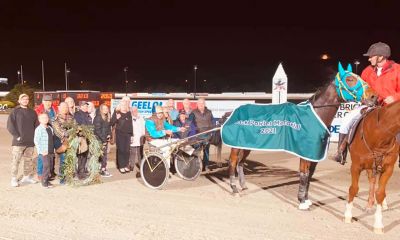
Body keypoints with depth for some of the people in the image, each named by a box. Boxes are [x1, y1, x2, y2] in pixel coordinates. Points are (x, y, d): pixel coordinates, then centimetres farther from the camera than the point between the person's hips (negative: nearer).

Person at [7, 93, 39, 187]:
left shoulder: (32, 112, 13)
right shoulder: (15, 111, 1)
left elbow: (36, 125, 16)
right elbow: (10, 125, -4)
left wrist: (34, 136, 4)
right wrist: (17, 136, -11)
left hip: (30, 141, 4)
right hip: (19, 141, -4)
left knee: (28, 160, 10)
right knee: (16, 160, -4)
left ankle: (27, 177, 21)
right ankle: (14, 179, 5)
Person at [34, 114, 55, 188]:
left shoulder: (50, 128, 12)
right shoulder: (38, 129, -9)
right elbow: (36, 141, -12)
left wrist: (53, 149, 12)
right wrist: (41, 151, -16)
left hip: (51, 151, 7)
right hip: (44, 152, -6)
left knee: (50, 166, 7)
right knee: (46, 165, -14)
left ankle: (47, 180, 17)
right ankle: (44, 181, -5)